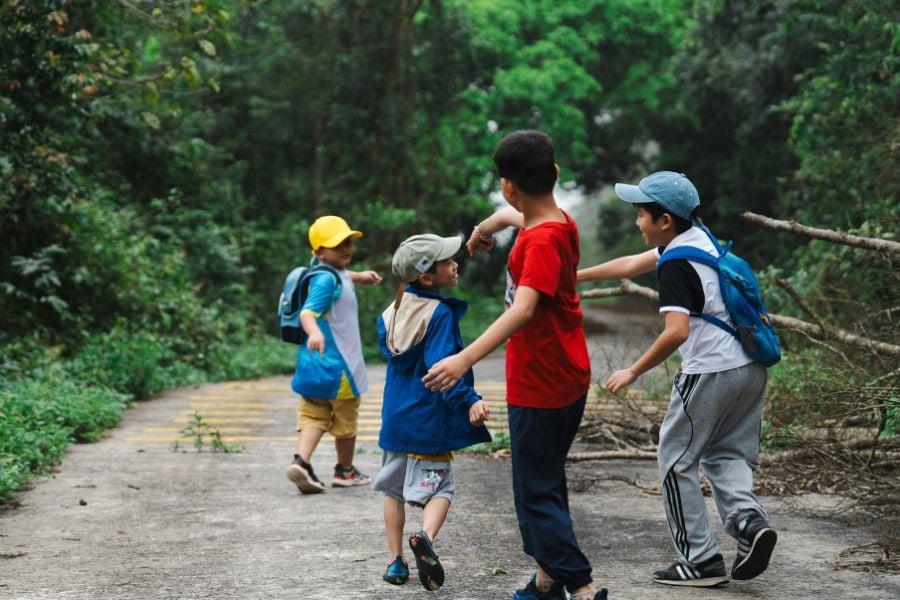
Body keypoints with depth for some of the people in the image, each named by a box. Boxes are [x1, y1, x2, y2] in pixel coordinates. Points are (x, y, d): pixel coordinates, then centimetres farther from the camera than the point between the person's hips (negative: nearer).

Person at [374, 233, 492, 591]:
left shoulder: (393, 310, 5)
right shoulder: (440, 314, -16)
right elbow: (442, 367, -26)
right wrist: (469, 402, -33)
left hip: (396, 416, 6)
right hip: (429, 421, -6)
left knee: (394, 488, 16)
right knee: (440, 488, 3)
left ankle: (396, 561, 17)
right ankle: (425, 538, -24)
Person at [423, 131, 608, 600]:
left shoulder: (543, 241, -23)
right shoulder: (554, 222, 5)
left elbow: (523, 310, -36)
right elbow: (514, 215, 30)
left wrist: (465, 359, -43)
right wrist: (484, 227, 49)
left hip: (541, 386, -10)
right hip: (562, 380, 10)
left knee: (536, 492, -4)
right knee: (543, 482, 19)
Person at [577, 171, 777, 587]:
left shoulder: (676, 267, -15)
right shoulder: (697, 239, 12)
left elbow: (677, 332, -27)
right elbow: (631, 265, 22)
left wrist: (633, 372, -16)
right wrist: (576, 276, 27)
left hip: (711, 373, -9)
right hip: (750, 368, 9)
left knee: (677, 460, 5)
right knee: (725, 455, 18)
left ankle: (700, 561, 6)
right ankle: (748, 520, -8)